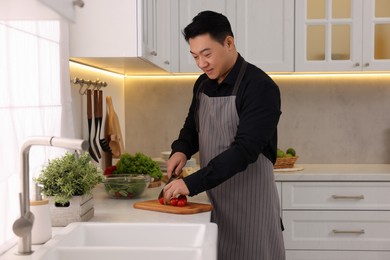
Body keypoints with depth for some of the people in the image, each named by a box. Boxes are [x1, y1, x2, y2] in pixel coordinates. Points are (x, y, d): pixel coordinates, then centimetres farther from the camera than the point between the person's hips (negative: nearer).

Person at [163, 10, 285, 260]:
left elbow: (244, 149, -24)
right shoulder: (202, 85, 6)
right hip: (216, 199, 7)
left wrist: (193, 183, -28)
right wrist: (181, 150, -2)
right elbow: (192, 127, 20)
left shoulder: (260, 88, -17)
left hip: (251, 202, -6)